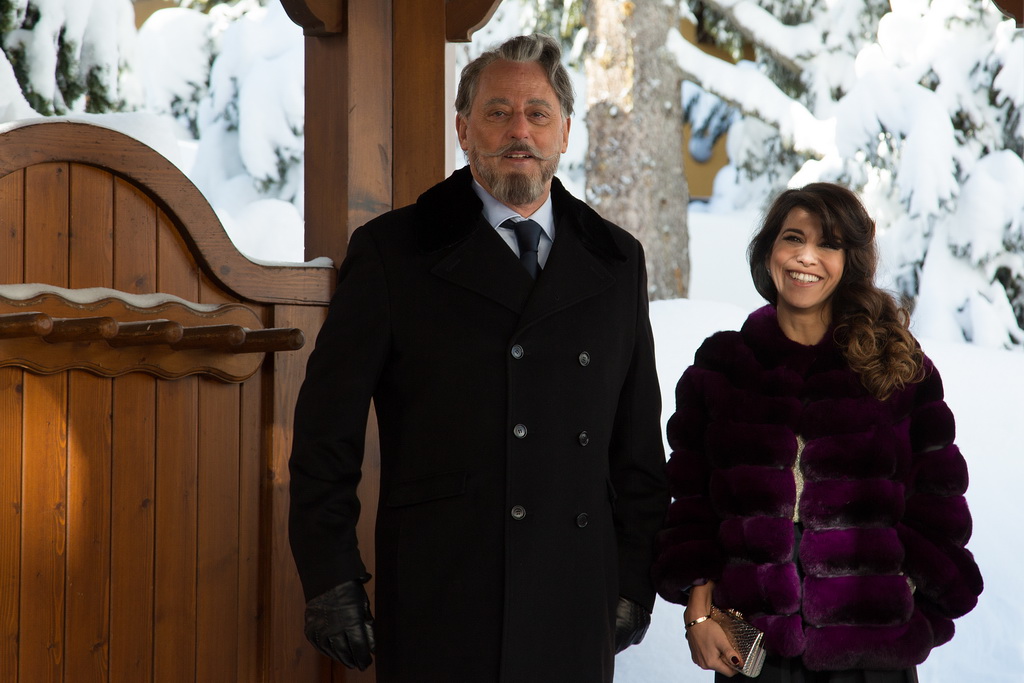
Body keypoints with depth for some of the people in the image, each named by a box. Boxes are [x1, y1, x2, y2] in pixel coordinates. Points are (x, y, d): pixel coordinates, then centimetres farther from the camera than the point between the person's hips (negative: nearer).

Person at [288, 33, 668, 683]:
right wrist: (330, 580, -5)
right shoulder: (391, 252, 2)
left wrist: (637, 581, 10)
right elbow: (328, 430, 0)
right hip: (436, 605, -3)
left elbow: (638, 442, 14)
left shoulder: (616, 260, 11)